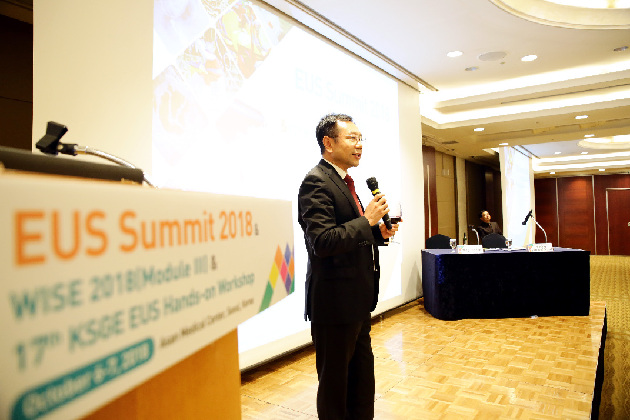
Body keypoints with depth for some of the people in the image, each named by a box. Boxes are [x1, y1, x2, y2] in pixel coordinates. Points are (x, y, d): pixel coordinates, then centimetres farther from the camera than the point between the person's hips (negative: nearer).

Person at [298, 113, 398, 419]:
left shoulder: (344, 182, 14)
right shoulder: (316, 182, -17)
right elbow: (322, 242, -26)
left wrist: (379, 232, 5)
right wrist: (367, 220, -21)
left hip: (357, 300, 10)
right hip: (335, 302, -10)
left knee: (362, 377, 22)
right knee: (334, 382, 9)